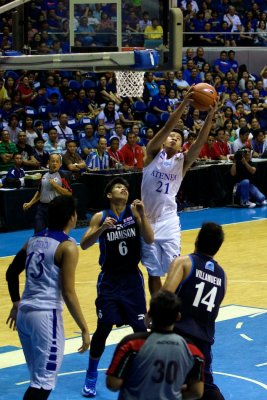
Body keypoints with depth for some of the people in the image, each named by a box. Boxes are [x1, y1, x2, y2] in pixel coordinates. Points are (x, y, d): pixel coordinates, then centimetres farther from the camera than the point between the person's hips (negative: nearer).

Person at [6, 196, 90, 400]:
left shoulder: (34, 240, 11)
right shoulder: (68, 246, -10)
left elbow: (11, 273, 22)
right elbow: (68, 293, -15)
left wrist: (16, 304, 35)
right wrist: (84, 329, -11)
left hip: (24, 313, 8)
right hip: (46, 315, -8)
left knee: (38, 376, 20)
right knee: (44, 381, -5)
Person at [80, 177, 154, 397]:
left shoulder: (134, 212, -4)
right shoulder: (101, 217, -6)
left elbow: (150, 240, -13)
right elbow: (84, 245, -13)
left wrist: (142, 216, -27)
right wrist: (102, 228, -28)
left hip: (132, 279, 1)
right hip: (109, 280, -1)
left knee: (140, 327, 1)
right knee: (103, 328, -2)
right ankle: (91, 376, 15)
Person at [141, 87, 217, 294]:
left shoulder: (183, 160, 3)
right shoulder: (153, 153, -1)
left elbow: (201, 141, -11)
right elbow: (167, 128, -14)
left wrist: (210, 114, -25)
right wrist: (184, 103, -25)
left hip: (168, 221, 1)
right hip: (148, 220, -1)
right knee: (153, 272, 7)